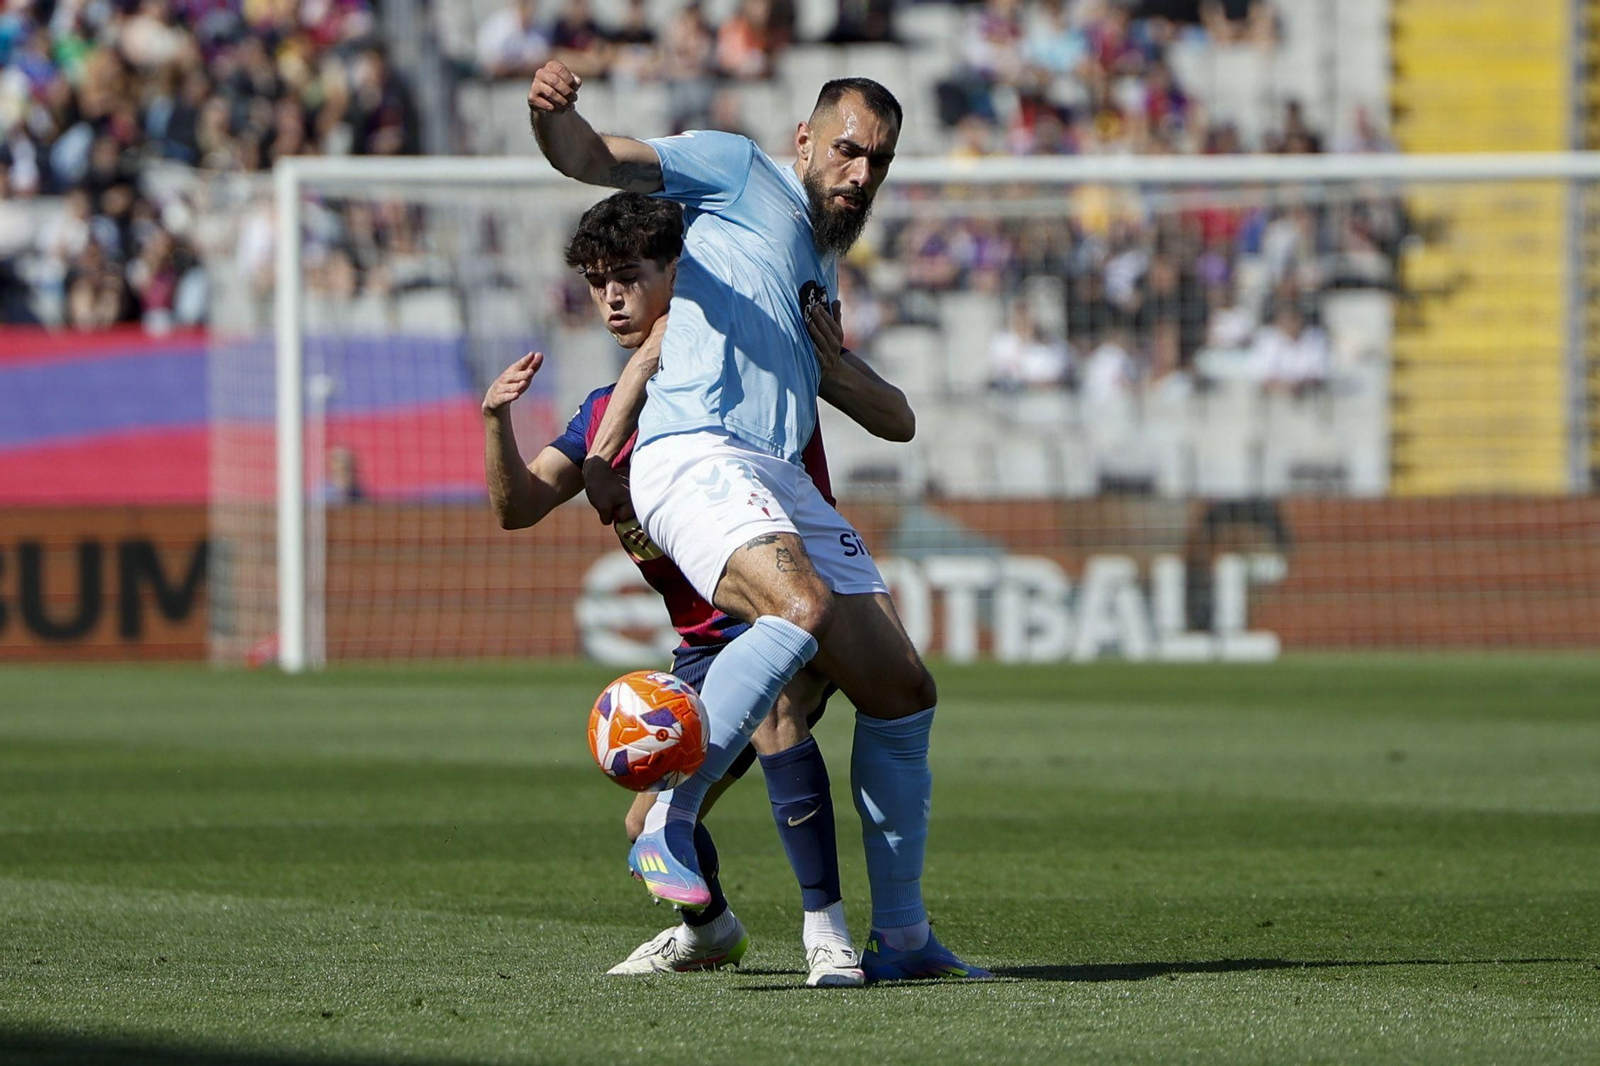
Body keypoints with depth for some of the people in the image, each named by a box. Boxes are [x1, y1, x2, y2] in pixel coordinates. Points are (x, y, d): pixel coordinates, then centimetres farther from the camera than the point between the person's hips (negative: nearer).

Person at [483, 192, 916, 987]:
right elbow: (517, 506, 4)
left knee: (774, 713, -37)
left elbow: (895, 422, -11)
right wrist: (496, 422, -15)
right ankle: (709, 930, 34)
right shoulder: (608, 410, 10)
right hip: (706, 639, 6)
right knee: (653, 827, -1)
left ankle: (826, 936, -31)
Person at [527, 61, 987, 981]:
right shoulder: (738, 172, 9)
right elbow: (593, 159, -3)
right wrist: (554, 114, -25)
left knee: (903, 691, 4)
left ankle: (901, 938, 14)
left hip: (785, 481, 8)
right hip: (694, 453, -8)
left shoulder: (826, 260, 30)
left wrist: (832, 357, 18)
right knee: (803, 606, -36)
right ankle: (668, 826, -31)